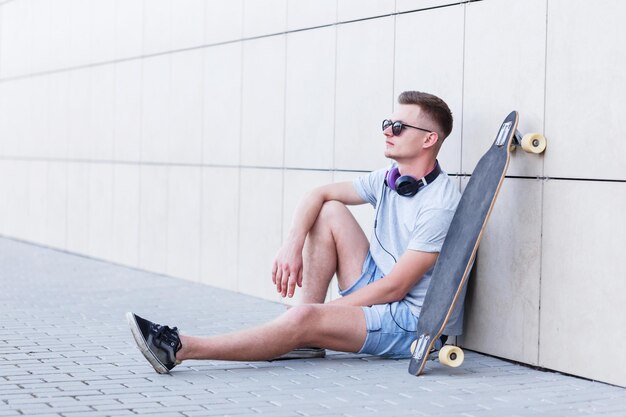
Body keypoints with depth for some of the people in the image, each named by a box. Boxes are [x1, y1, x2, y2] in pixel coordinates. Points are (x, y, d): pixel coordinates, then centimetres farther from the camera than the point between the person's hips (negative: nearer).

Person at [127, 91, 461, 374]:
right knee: (329, 212, -2)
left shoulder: (439, 204, -20)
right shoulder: (389, 179, 7)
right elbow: (318, 195, 10)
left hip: (412, 322, -9)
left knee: (305, 320, -30)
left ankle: (180, 348, -31)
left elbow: (395, 287, -21)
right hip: (377, 292, 9)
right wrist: (292, 245, -9)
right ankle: (305, 340, -7)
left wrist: (326, 312, -16)